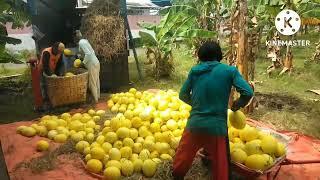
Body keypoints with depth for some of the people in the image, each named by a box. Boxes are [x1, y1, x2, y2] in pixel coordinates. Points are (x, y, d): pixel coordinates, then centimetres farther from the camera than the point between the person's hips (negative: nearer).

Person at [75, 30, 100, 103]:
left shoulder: (81, 42, -14)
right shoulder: (85, 40, 13)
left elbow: (88, 54, -24)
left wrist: (84, 62, -13)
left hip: (92, 64, -9)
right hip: (96, 62, 9)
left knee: (92, 82, 1)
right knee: (96, 80, 18)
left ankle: (95, 99, 10)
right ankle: (97, 96, 30)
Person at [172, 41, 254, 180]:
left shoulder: (194, 70, 3)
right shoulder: (229, 70, -2)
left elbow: (183, 95, 8)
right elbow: (248, 93, -10)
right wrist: (237, 105, 8)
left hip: (195, 124, 3)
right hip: (217, 126, -2)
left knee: (183, 158, 23)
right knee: (220, 167, 14)